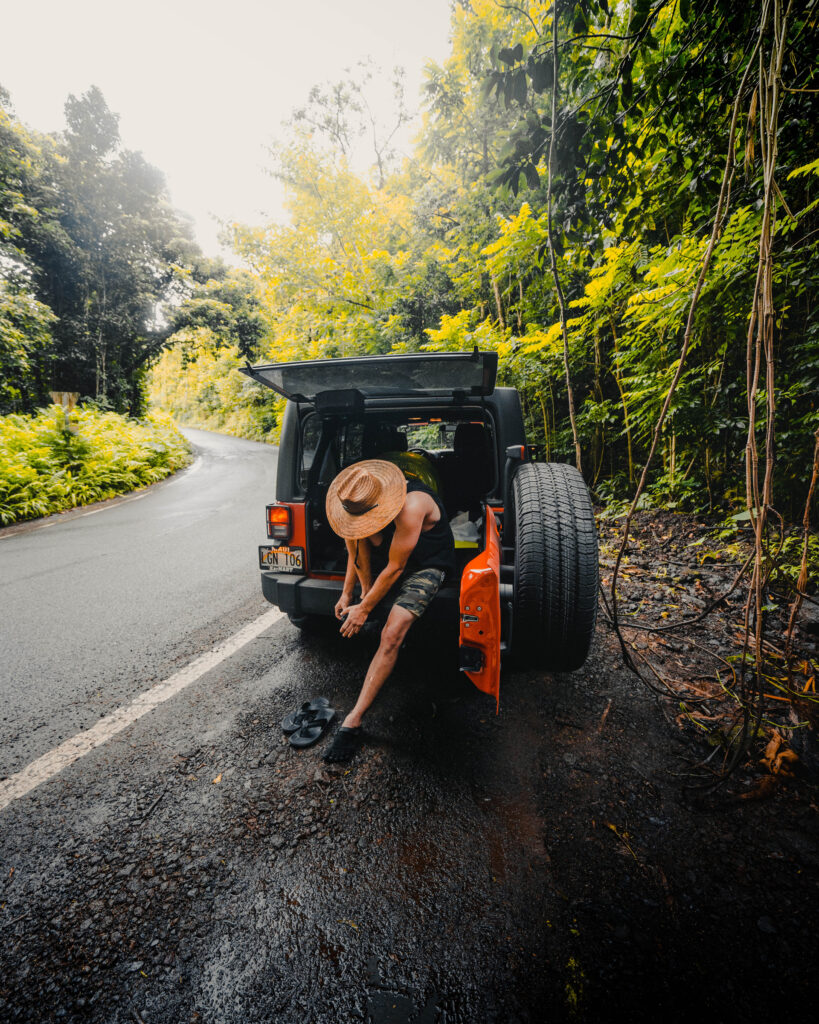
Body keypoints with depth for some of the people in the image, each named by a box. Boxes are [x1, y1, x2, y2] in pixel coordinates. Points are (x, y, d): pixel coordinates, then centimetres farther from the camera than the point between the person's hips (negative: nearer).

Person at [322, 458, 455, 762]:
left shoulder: (411, 506, -35)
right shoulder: (359, 502, -11)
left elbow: (395, 568, -28)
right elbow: (355, 552, -1)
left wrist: (364, 608, -20)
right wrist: (347, 594, -5)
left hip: (424, 567, -7)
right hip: (384, 560, 8)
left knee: (391, 635, -23)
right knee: (359, 534, -19)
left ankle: (353, 721, -17)